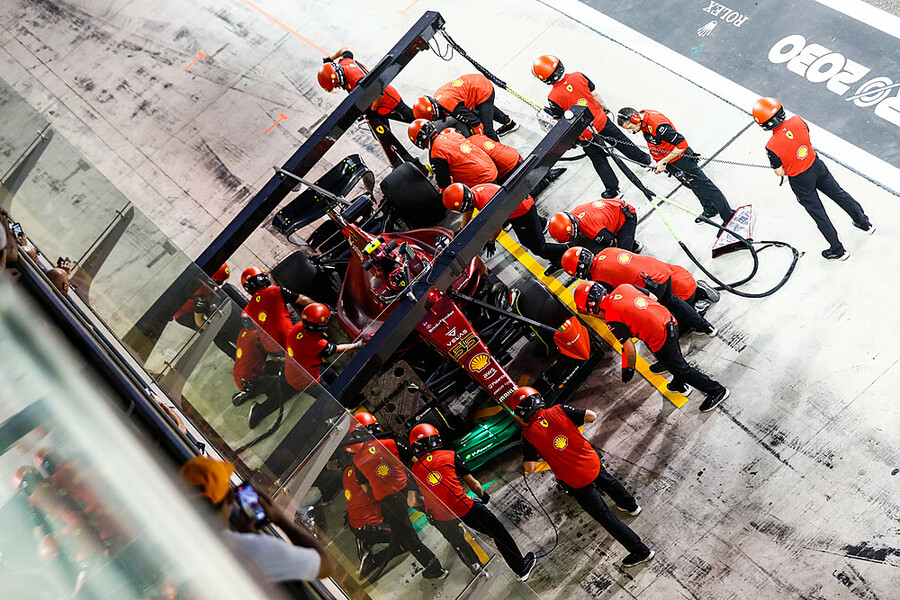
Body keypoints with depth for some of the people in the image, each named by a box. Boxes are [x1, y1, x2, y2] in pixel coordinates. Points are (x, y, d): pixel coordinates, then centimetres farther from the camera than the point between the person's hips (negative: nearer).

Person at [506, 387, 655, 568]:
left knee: (606, 517, 12)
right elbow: (591, 416, -9)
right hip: (593, 463, 5)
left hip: (577, 482, -5)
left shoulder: (528, 435, -18)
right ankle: (631, 506, 66)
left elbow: (530, 468, -20)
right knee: (608, 482, 39)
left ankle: (640, 551, 21)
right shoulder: (559, 410, -10)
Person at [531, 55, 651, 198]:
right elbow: (595, 95, 1)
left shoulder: (554, 97, -26)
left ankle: (612, 188, 32)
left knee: (599, 161, 18)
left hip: (585, 134, -4)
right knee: (621, 142, 28)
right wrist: (604, 106, 20)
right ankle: (644, 159, 49)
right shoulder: (578, 76, -12)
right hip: (601, 121, 4)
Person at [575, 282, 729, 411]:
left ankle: (717, 391, 25)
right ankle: (679, 385, 53)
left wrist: (629, 369, 4)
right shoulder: (623, 287, 3)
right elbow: (653, 298, 13)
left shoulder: (612, 320, -16)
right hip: (670, 322, 8)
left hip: (661, 339, -8)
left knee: (679, 368, 11)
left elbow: (629, 349, -12)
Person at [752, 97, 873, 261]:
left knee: (818, 213, 13)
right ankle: (865, 223, 48)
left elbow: (779, 172, -17)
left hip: (800, 181, -5)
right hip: (817, 166, 5)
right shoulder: (797, 121, -15)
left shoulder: (772, 146, -31)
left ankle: (838, 250, 28)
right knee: (838, 194, 27)